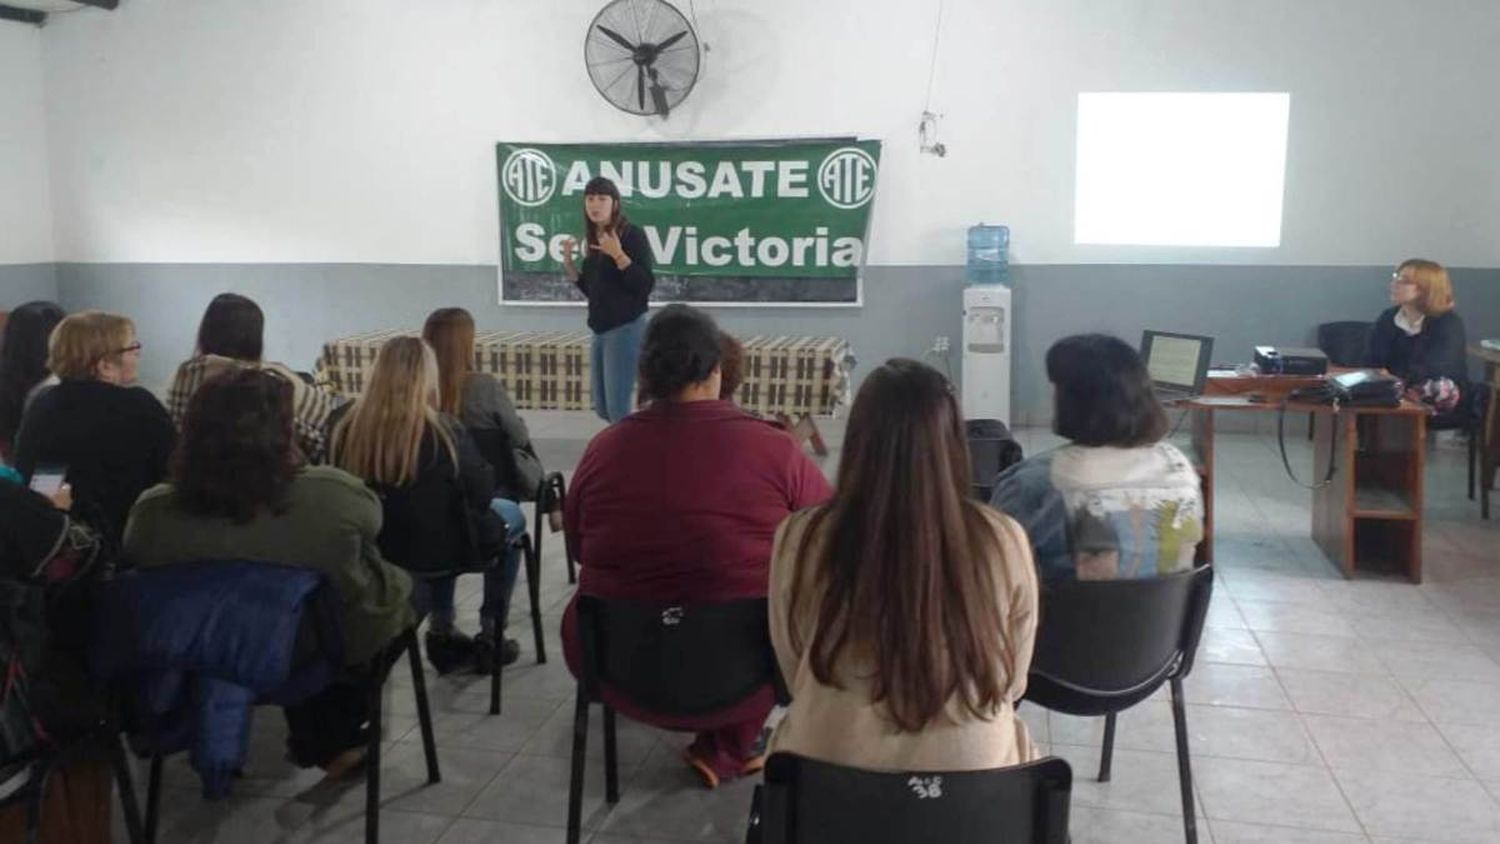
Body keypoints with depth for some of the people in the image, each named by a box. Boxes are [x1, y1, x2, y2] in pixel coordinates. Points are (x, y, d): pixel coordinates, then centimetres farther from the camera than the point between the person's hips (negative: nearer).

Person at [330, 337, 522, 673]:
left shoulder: (346, 425, -12)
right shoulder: (443, 430, -22)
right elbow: (482, 494, -11)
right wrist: (486, 468, 10)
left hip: (371, 552, 4)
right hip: (436, 551, -4)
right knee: (508, 518, 25)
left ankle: (442, 632, 35)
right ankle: (490, 637, 29)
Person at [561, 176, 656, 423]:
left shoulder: (632, 234, -10)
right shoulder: (594, 239, 12)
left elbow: (646, 285, -17)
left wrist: (619, 255, -26)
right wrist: (568, 262, 7)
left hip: (627, 328, -8)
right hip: (601, 329, 8)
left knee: (618, 406, -12)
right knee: (603, 407, 11)